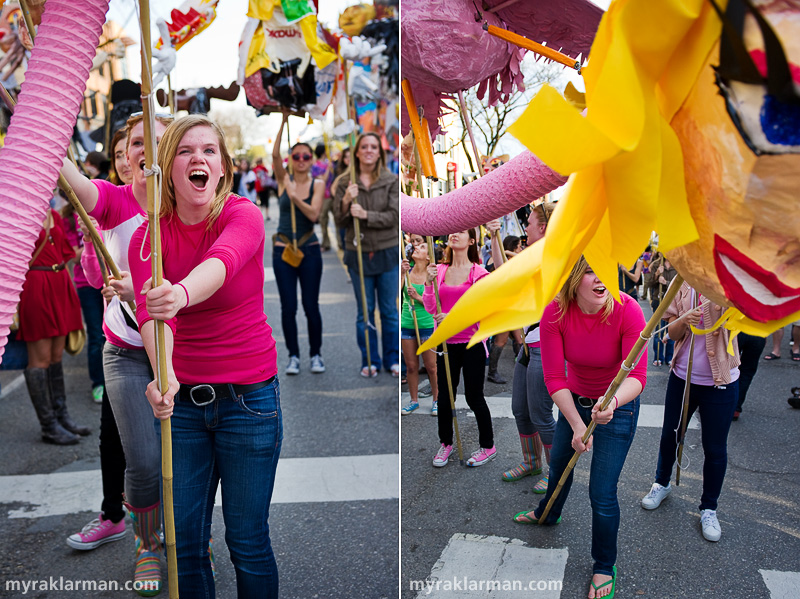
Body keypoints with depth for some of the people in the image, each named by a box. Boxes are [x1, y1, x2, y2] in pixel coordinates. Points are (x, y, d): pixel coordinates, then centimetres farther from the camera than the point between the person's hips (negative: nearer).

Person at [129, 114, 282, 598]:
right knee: (184, 539, 10)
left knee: (248, 540, 6)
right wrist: (164, 376, -41)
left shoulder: (243, 215, -11)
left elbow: (222, 261, -34)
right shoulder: (148, 236, -3)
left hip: (249, 397, -3)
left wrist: (182, 294, -57)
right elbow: (149, 311, -21)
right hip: (182, 398, 3)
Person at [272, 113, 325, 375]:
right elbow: (275, 155, -14)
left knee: (311, 306, 2)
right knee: (288, 307, 2)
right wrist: (284, 122, -19)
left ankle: (316, 354, 18)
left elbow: (313, 214, -12)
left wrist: (295, 197, -25)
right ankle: (293, 356, 15)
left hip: (309, 250, 0)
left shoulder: (317, 184, 2)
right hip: (283, 249, 0)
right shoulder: (283, 180, 3)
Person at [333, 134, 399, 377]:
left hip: (387, 253, 0)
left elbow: (394, 216, -9)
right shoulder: (344, 183, 1)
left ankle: (393, 359, 22)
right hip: (358, 253, 0)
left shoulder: (391, 181, 0)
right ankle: (370, 361, 20)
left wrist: (366, 215, -22)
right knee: (364, 311, 8)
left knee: (390, 310, 8)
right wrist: (346, 201, -19)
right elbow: (340, 222, -1)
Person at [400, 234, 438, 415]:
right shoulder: (407, 269, 1)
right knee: (411, 366, 11)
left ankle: (436, 400, 20)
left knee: (430, 366, 4)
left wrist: (418, 297, -22)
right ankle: (414, 400, 24)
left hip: (427, 324, -3)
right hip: (407, 324, 3)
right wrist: (402, 273, -20)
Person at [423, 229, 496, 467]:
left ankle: (488, 446, 22)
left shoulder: (479, 273, -6)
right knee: (445, 396, 10)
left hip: (472, 343, -3)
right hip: (446, 343, 4)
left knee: (474, 397, 5)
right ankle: (445, 443, 30)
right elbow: (431, 308, 2)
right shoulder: (439, 270, 5)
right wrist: (429, 283, -12)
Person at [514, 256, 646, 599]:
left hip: (618, 407, -3)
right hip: (574, 401, 4)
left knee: (602, 493, -1)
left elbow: (636, 375, -32)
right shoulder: (555, 313, -23)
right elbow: (554, 378, -20)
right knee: (559, 464, 27)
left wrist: (612, 402, -52)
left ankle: (605, 567, 25)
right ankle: (548, 514, 60)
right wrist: (576, 424, -26)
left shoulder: (627, 311, -30)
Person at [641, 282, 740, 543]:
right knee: (670, 435, 18)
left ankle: (709, 508, 28)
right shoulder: (682, 282, -2)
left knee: (715, 447, 8)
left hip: (720, 383, -3)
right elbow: (672, 332, 1)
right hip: (682, 376, 3)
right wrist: (685, 320, -21)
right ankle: (662, 483, 45)